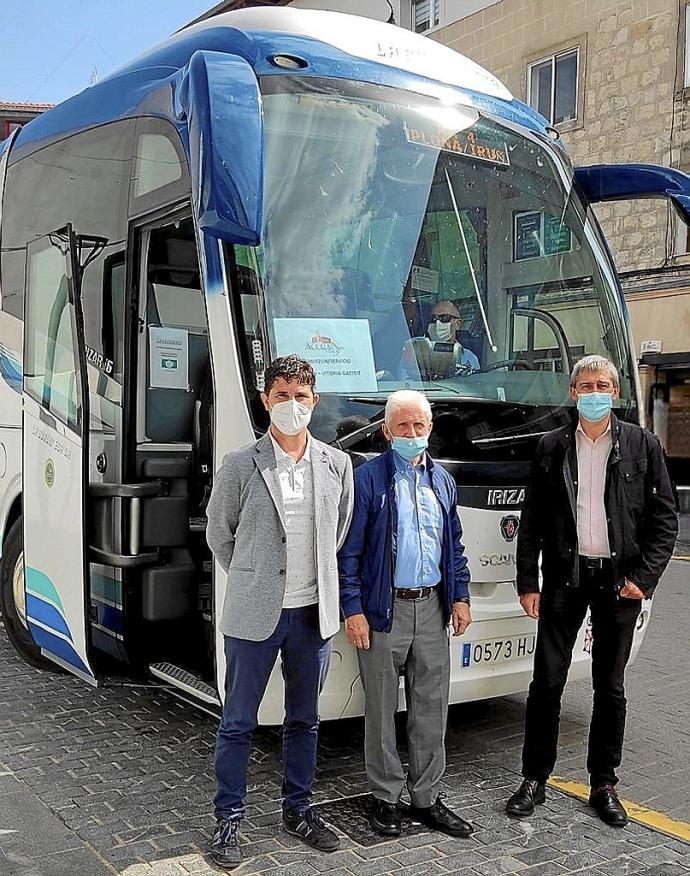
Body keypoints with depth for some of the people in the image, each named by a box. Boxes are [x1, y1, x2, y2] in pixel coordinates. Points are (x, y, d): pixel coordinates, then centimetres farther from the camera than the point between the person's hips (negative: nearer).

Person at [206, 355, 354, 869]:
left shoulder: (337, 465, 2)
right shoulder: (240, 467, -7)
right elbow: (219, 535, 5)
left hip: (313, 613, 3)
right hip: (254, 615, -3)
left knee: (305, 719, 16)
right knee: (239, 722, 8)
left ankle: (298, 809, 33)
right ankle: (229, 819, 24)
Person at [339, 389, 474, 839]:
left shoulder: (443, 480, 12)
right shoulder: (368, 478, -6)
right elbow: (349, 550, -7)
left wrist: (460, 596, 8)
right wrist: (353, 609, -12)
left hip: (432, 608, 5)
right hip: (383, 611, -5)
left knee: (432, 707, 10)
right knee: (382, 708, 6)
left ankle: (427, 797, 24)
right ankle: (386, 798, 21)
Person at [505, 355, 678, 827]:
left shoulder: (642, 445, 1)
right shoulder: (552, 447, 3)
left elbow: (665, 517, 1)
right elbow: (532, 520, 4)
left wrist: (644, 576, -7)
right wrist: (528, 582, 1)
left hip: (618, 580, 0)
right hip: (564, 578, 0)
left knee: (611, 686, 10)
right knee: (547, 681, 3)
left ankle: (604, 784, 24)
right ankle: (535, 779, 17)